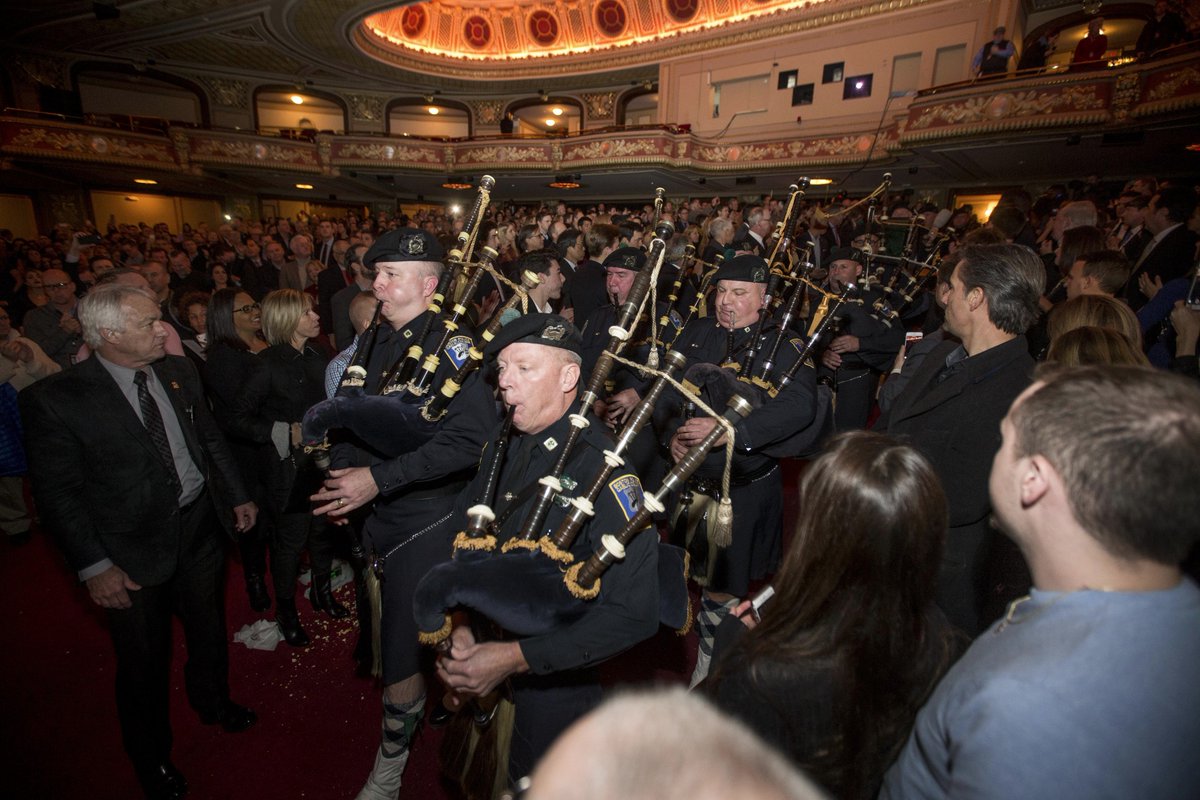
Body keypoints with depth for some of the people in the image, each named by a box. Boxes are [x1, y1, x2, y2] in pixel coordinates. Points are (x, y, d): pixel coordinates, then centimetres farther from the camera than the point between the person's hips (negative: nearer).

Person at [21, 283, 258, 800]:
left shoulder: (178, 371, -3)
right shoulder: (55, 399, -18)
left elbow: (210, 440, 7)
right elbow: (56, 493, -14)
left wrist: (237, 496, 7)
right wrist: (94, 567, -15)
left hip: (198, 529, 4)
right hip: (133, 554, -4)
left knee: (209, 631, 24)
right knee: (144, 661, 16)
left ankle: (213, 702, 54)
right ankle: (151, 757, 43)